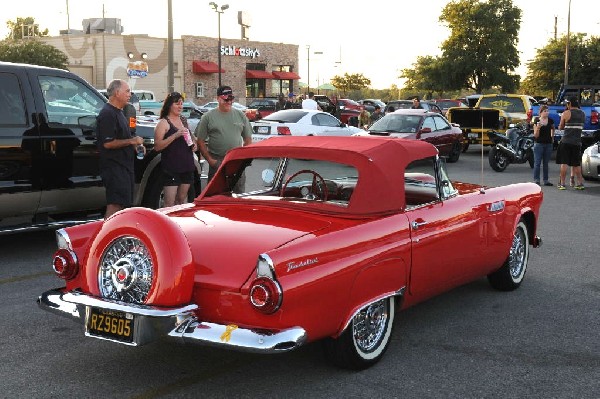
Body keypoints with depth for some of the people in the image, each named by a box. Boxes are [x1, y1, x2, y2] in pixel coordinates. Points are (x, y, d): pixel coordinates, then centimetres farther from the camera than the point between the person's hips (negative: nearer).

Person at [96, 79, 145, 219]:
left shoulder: (118, 112, 19)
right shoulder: (107, 114, -14)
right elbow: (108, 143, -23)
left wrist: (136, 145, 13)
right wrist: (132, 141, -15)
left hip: (124, 165, 11)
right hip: (114, 167, -11)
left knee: (124, 204, 13)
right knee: (115, 205, -15)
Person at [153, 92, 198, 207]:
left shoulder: (183, 120, 16)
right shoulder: (163, 123, -5)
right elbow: (157, 146, -14)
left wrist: (193, 144, 9)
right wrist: (175, 135, -22)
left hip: (187, 165, 7)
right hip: (171, 168, -7)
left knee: (182, 199, 13)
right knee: (169, 203, -9)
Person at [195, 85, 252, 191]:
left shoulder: (241, 115, 10)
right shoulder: (208, 117, 1)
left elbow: (248, 140, 13)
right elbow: (200, 141, 1)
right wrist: (210, 160, -7)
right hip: (216, 162, -2)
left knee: (238, 192, 7)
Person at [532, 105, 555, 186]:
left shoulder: (550, 121, 4)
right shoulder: (537, 121, -4)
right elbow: (535, 135, -6)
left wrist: (552, 138, 16)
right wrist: (538, 127, -21)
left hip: (548, 144, 3)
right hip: (539, 144, -3)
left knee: (546, 163, 8)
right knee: (537, 163, -4)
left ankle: (546, 180, 11)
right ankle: (536, 180, 0)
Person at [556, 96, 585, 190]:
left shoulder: (566, 113, -6)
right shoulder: (583, 114, 10)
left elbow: (560, 127, 1)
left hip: (566, 141, -5)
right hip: (577, 142, 5)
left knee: (564, 163, -1)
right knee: (576, 164, 12)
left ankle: (562, 183, -3)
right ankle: (580, 183, 11)